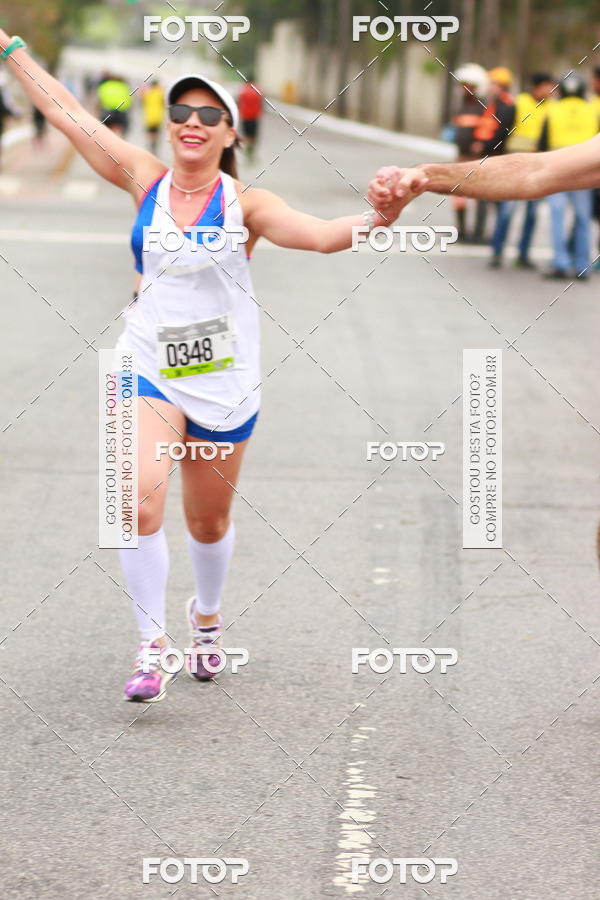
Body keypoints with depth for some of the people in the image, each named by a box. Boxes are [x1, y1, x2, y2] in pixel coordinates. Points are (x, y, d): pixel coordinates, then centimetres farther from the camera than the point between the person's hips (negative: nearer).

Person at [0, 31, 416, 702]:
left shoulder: (242, 204, -6)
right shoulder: (146, 181, 0)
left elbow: (320, 234, -21)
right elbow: (65, 112, 5)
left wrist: (376, 219, -40)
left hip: (223, 382, 0)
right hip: (147, 370, 0)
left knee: (208, 522, 13)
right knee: (138, 503, -21)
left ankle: (207, 616, 43)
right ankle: (153, 644, -8)